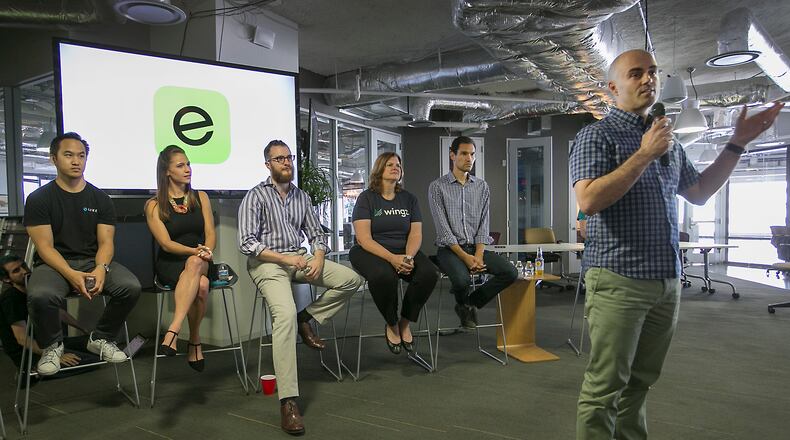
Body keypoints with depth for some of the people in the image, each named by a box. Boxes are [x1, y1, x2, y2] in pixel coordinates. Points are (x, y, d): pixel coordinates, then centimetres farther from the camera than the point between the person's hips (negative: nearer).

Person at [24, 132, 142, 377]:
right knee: (40, 296, -36)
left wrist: (101, 269, -22)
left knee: (131, 287, -26)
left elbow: (105, 242, 1)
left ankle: (101, 339, 1)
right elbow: (45, 247, -7)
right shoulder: (39, 198, 1)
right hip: (54, 264, -2)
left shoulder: (100, 198, 8)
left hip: (93, 261, 2)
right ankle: (52, 346, -3)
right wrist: (71, 274, -25)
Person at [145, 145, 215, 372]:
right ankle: (195, 342, -26)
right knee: (201, 285, -35)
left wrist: (205, 252, -15)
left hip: (200, 261, 2)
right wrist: (195, 251, -21)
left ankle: (173, 331, -35)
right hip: (169, 264, -2)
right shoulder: (154, 205, 3)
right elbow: (166, 243, -6)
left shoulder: (200, 198, 13)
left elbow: (210, 234, 7)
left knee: (195, 264, -37)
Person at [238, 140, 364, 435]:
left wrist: (319, 258, -8)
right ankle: (288, 402, -30)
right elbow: (247, 243, -11)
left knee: (351, 280, -11)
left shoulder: (302, 196, 15)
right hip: (268, 262, -6)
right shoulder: (255, 196, -2)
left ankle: (306, 319, 3)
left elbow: (316, 234, 15)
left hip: (299, 258, 6)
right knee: (285, 314, -31)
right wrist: (285, 258, -19)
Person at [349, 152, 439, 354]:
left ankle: (405, 323, -3)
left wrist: (409, 257, -18)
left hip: (404, 253, 4)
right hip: (371, 252, -4)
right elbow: (363, 238, -12)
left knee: (429, 273, -25)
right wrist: (392, 258, -25)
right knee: (383, 275, -37)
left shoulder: (409, 199, 11)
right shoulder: (366, 198, -2)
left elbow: (415, 234, 4)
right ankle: (391, 324, -8)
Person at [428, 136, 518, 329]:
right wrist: (465, 257, -18)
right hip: (450, 248, -4)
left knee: (510, 272, -18)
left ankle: (470, 303, 3)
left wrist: (478, 254, -11)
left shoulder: (482, 186, 11)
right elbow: (443, 228, -10)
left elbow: (483, 224, 5)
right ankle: (463, 304, 5)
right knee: (462, 279, -34)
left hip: (476, 247, 5)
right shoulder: (437, 187, -2)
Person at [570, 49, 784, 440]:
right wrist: (644, 155, -18)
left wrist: (737, 144, 20)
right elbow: (588, 200, -19)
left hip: (666, 280, 7)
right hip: (618, 279, -7)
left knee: (639, 381, 15)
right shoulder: (597, 135, -5)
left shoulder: (667, 139, 17)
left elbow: (699, 192, 25)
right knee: (605, 387, -3)